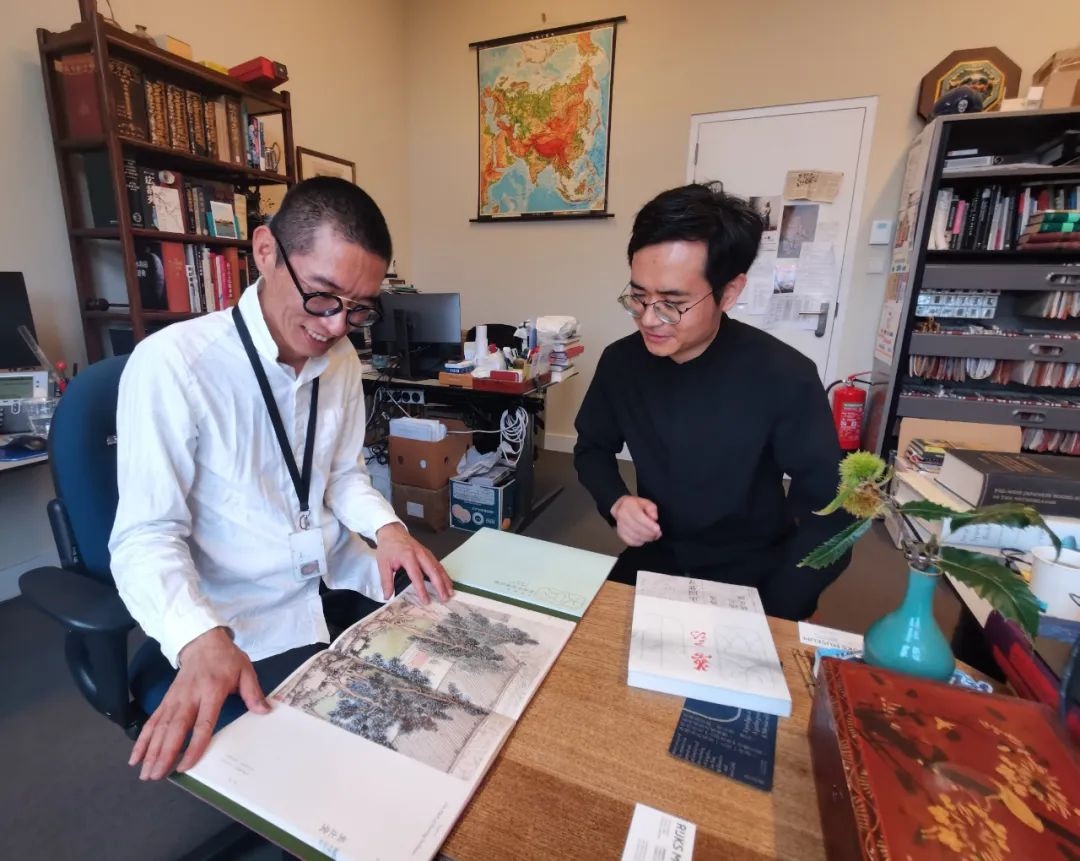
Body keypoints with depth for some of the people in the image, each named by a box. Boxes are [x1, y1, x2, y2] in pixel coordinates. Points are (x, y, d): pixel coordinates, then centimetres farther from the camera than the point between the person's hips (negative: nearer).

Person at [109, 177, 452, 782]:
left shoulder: (343, 360, 2)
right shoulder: (171, 363, -17)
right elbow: (147, 536, -16)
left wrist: (387, 528, -10)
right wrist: (202, 641, -33)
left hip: (341, 583, 6)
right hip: (240, 623, -5)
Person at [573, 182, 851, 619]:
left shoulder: (784, 377, -20)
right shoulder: (621, 361, -10)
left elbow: (828, 513, -12)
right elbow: (593, 448, 6)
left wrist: (765, 616, -22)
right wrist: (617, 502, -15)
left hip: (752, 573, -2)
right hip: (657, 555, 3)